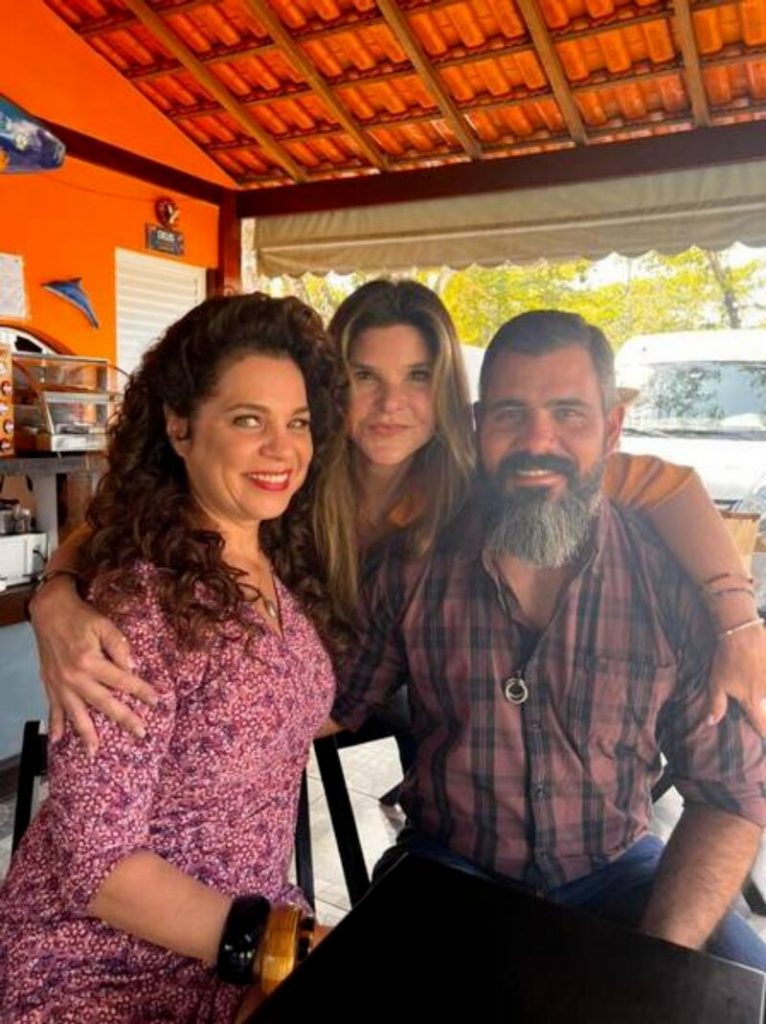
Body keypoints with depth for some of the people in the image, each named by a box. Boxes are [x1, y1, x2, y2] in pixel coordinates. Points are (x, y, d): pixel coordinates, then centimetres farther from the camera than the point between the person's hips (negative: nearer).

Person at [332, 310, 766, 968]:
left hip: (613, 870, 1)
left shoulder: (680, 578, -11)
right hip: (448, 865, 0)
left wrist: (661, 959, -17)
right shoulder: (415, 566, -10)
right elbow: (335, 709, 0)